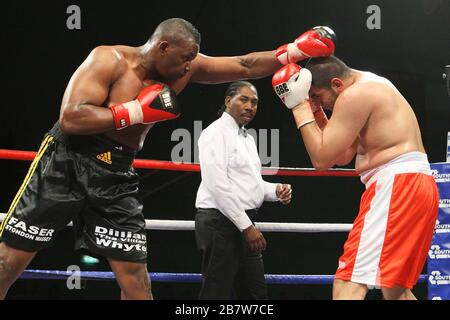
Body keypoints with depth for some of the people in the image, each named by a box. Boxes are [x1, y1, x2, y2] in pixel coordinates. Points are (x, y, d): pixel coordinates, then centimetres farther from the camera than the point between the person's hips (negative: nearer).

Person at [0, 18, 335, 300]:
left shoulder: (184, 68, 4)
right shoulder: (109, 60, -14)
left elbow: (244, 66, 7)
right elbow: (70, 119, -23)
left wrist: (295, 50, -4)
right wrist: (137, 111, -21)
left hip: (116, 175, 6)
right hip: (65, 162, -5)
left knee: (136, 279, 1)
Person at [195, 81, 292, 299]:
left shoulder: (247, 138, 19)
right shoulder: (216, 133, -10)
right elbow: (218, 186, -19)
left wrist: (275, 191, 2)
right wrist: (247, 226, -20)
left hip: (243, 224, 10)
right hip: (221, 222, -9)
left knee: (256, 293, 11)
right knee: (217, 293, -5)